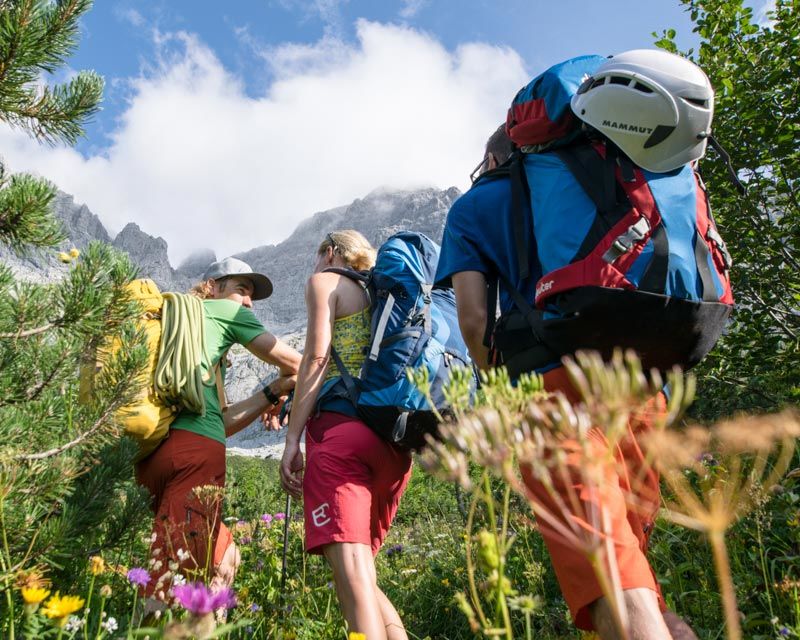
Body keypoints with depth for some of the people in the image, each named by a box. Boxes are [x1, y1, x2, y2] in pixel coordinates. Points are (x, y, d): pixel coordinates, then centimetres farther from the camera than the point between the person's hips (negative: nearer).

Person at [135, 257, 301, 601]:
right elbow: (293, 362, 11)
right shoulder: (224, 309, 12)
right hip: (194, 448, -9)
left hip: (154, 449, 9)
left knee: (223, 555, 19)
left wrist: (273, 392, 19)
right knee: (174, 581, -12)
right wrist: (287, 380, 33)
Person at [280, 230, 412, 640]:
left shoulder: (325, 282, 12)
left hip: (341, 427, -7)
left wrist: (292, 438, -7)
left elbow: (317, 357, -3)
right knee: (362, 575, 14)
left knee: (351, 573, -15)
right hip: (393, 440, 7)